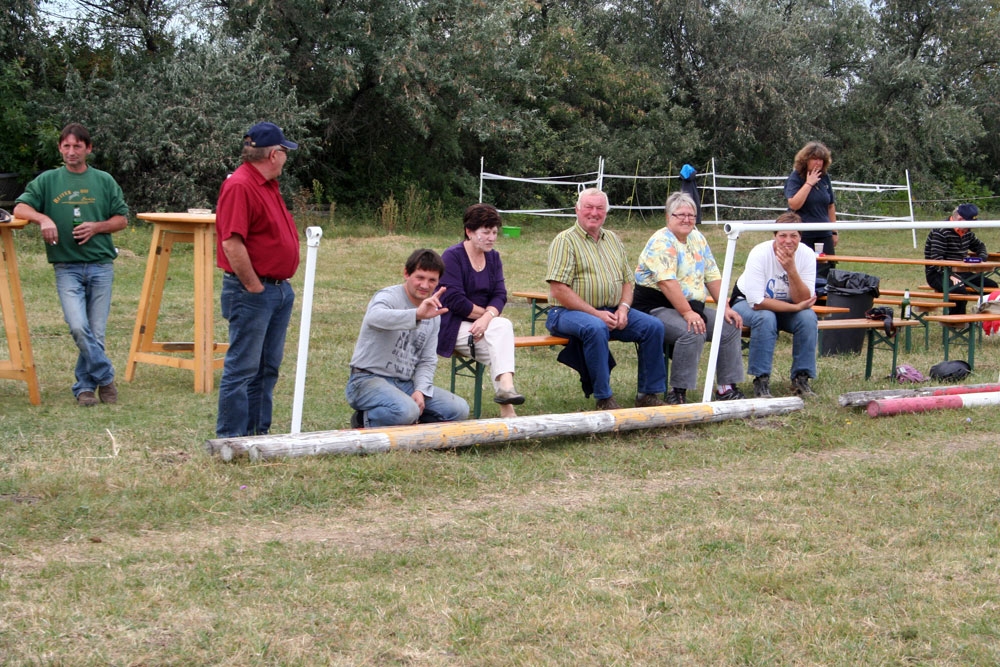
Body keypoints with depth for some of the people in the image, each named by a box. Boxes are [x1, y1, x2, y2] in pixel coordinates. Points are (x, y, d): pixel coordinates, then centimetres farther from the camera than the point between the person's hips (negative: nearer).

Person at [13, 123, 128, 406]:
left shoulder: (104, 181, 9)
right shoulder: (48, 180, 8)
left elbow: (122, 219, 11)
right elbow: (20, 208, 3)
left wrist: (96, 227, -7)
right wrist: (43, 218, -17)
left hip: (101, 266, 1)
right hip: (66, 268, -1)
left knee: (96, 333, 1)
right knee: (78, 327, -18)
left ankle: (85, 386, 16)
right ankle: (105, 377, -2)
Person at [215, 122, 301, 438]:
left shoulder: (268, 185, 16)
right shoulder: (239, 186, -16)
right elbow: (232, 244, -23)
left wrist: (281, 284, 17)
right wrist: (254, 287, -17)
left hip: (279, 290, 10)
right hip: (252, 293, -10)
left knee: (268, 367, 14)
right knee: (242, 368, -4)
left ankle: (259, 432, 21)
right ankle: (232, 438, 1)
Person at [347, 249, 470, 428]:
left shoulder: (433, 314, 12)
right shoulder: (388, 297, -12)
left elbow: (428, 361, 13)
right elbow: (374, 317, -38)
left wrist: (421, 391, -7)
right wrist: (417, 315, -53)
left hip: (406, 384, 7)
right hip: (369, 379, -7)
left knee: (459, 410, -6)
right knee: (406, 410, -35)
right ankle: (364, 421, -5)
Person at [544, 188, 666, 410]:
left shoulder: (613, 240, 18)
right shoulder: (565, 241, -4)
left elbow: (628, 281, 18)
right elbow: (558, 290, -14)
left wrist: (623, 308, -5)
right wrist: (595, 314, -17)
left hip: (612, 311, 7)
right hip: (569, 313, -6)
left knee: (653, 326, -12)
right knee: (595, 328, -38)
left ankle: (648, 395, -5)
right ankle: (604, 398, -27)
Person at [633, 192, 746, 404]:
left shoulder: (698, 239, 13)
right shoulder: (662, 242, -14)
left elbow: (712, 276, 14)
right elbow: (667, 283, -25)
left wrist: (725, 307, 3)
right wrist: (687, 313, -32)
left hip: (691, 306, 9)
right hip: (656, 308, -9)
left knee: (731, 327, -4)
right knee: (693, 331, -33)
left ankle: (727, 387, 2)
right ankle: (677, 394, -27)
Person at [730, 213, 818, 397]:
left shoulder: (807, 255, -18)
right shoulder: (760, 254, -28)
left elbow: (804, 301, -23)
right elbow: (757, 302, -29)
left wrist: (791, 270, -37)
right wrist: (796, 307, -30)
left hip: (785, 305, 3)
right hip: (747, 302, -3)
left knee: (808, 318, -26)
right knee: (766, 318, -35)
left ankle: (801, 378, -15)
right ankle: (761, 379, -24)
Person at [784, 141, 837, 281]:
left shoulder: (824, 177, 10)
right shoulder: (795, 178, -6)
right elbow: (794, 204, -20)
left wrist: (834, 231, 17)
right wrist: (809, 183, -19)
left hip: (824, 234, 5)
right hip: (803, 236, -5)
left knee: (827, 272, 1)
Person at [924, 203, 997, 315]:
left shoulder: (967, 233, 11)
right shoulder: (940, 232, -16)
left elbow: (979, 246, 30)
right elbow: (936, 259, -25)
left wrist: (981, 258, 5)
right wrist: (951, 276, -37)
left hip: (959, 272, 9)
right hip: (938, 274, -9)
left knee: (991, 285, -2)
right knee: (959, 289, -39)